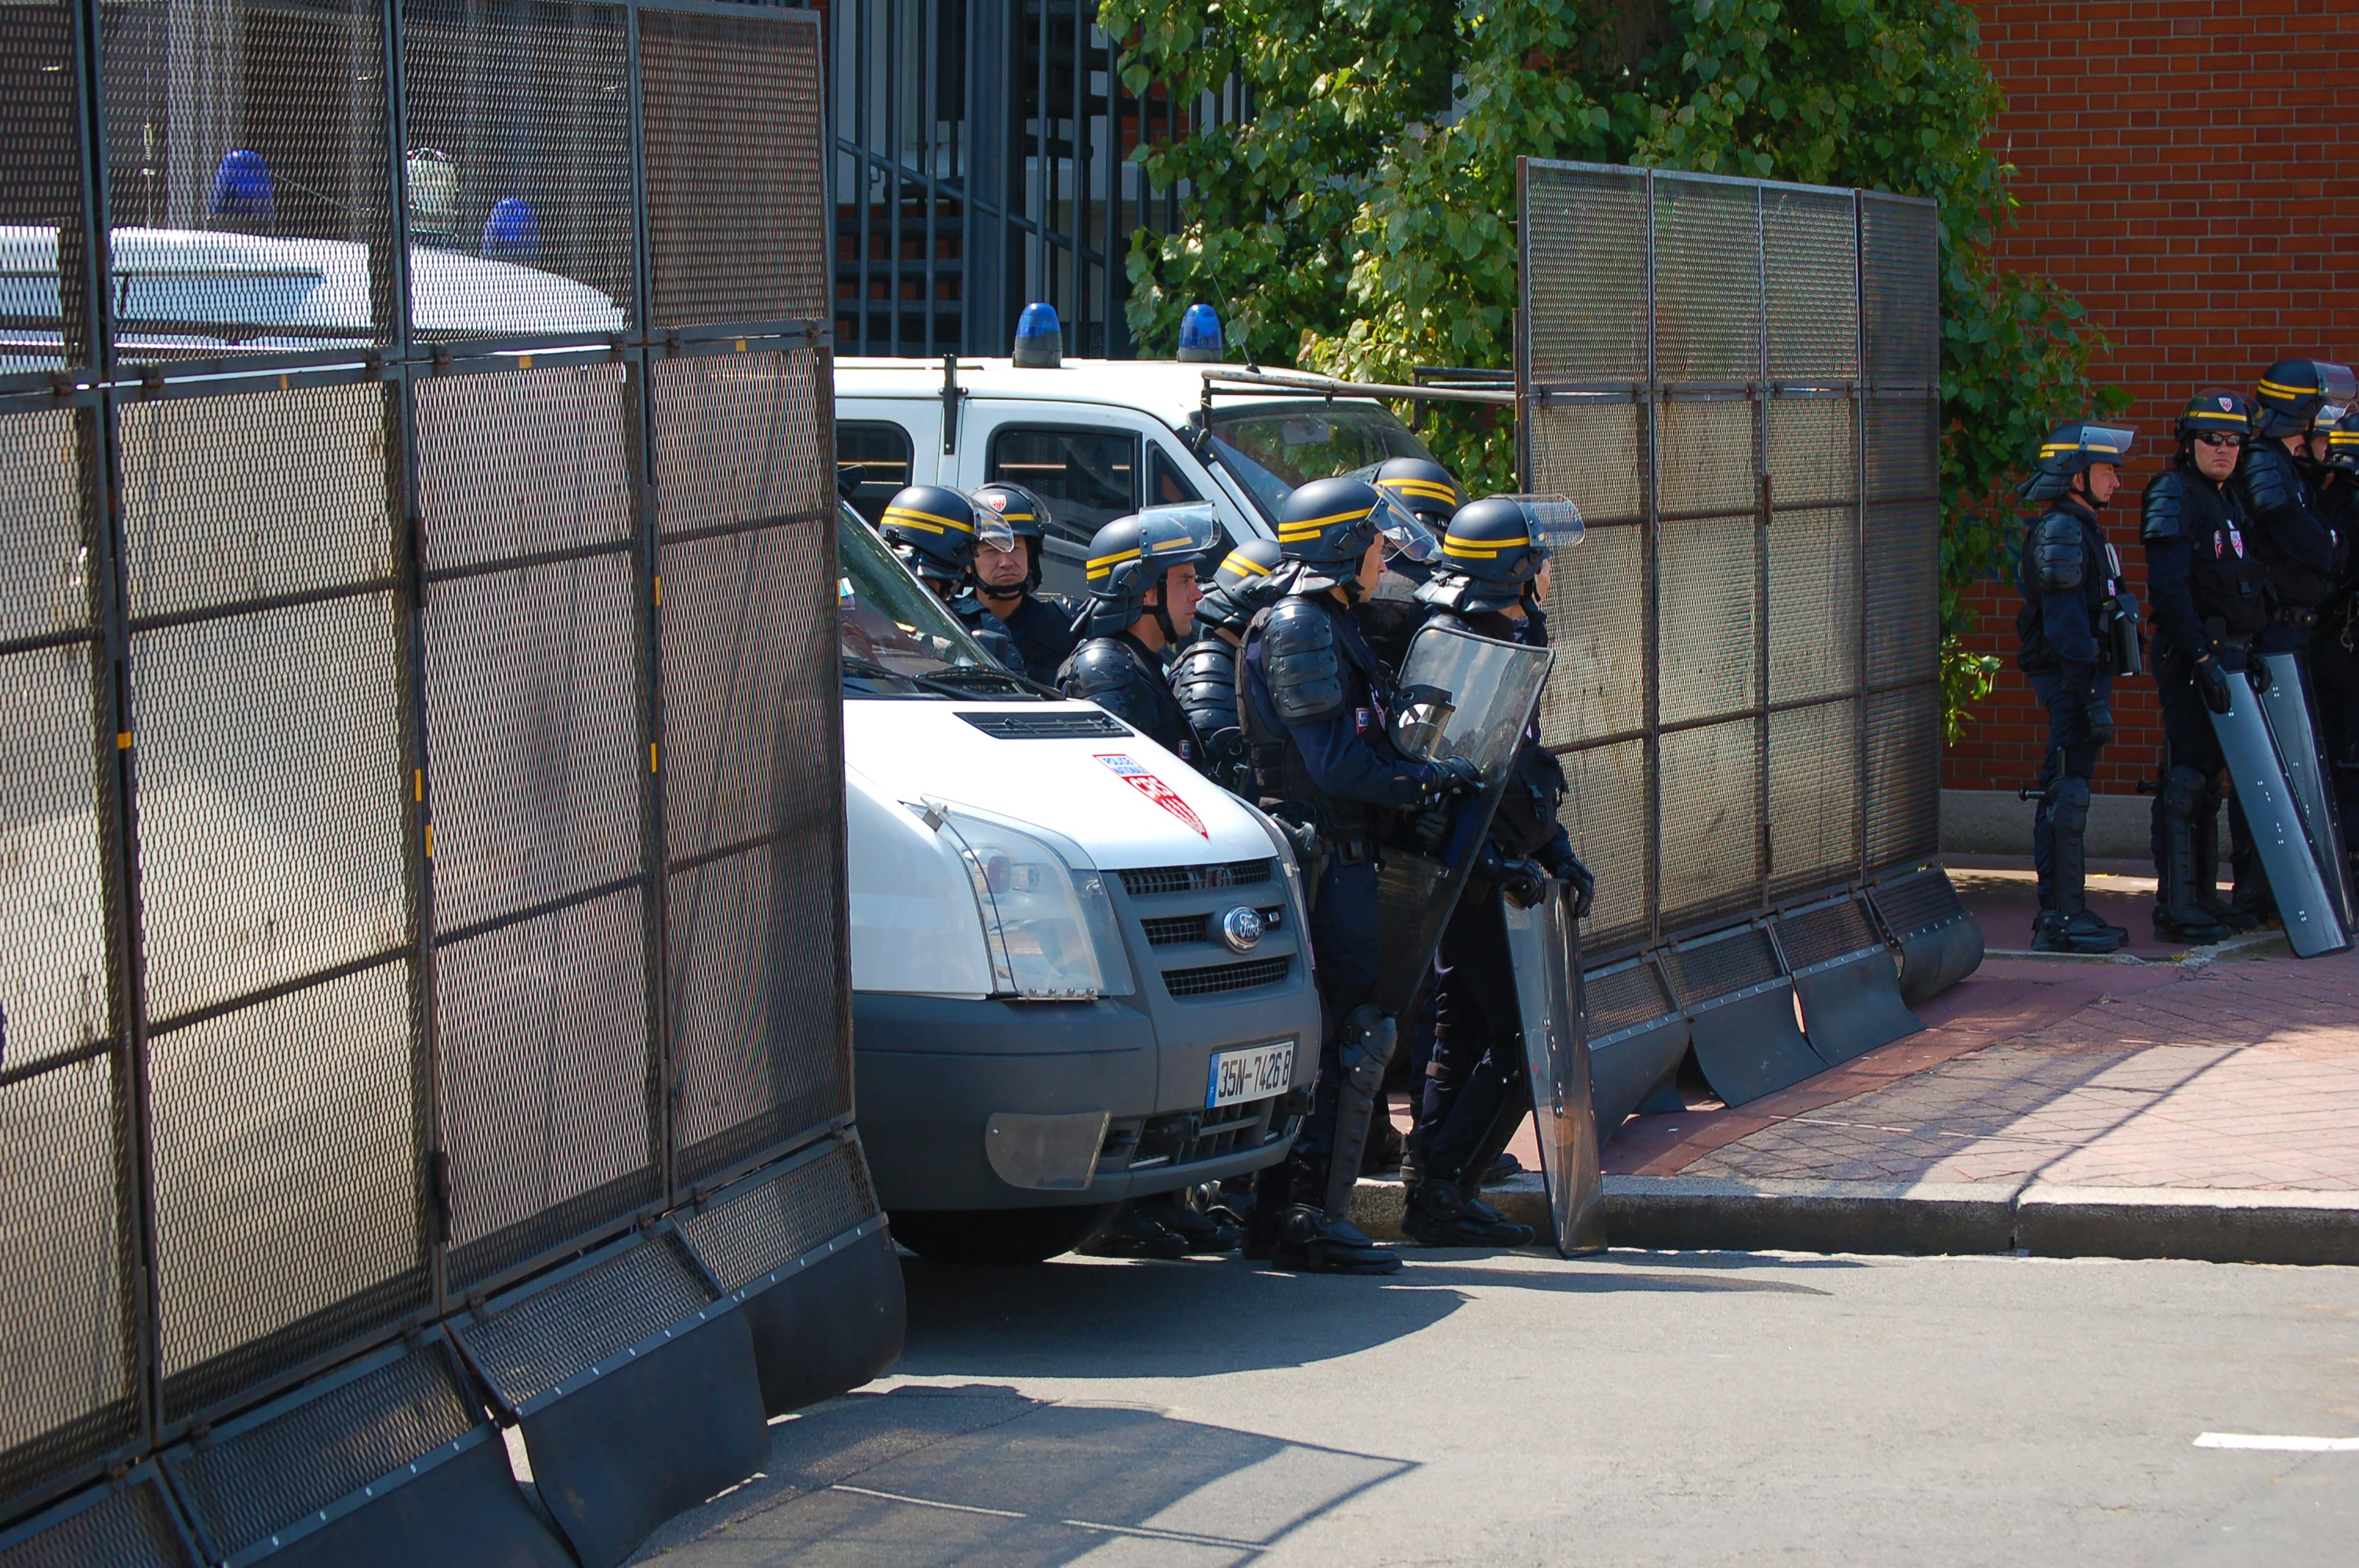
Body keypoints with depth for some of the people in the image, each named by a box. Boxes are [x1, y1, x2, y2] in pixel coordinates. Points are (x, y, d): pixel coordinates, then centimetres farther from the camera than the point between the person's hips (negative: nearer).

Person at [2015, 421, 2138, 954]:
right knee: (2068, 796, -9)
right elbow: (2066, 626, -21)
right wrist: (2094, 700, -23)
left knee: (2060, 797, 14)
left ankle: (2056, 914, 20)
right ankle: (2067, 917, -8)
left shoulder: (2077, 529, 18)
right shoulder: (2063, 531, -15)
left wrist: (2096, 691, 23)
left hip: (2069, 681, 11)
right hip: (2071, 682, -11)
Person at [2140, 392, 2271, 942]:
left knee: (2208, 774, 13)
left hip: (2226, 653, 9)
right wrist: (2202, 657, -24)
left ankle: (2203, 897, 19)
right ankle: (2176, 908, -8)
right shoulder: (2173, 496, -10)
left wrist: (2251, 652, 16)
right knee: (2187, 778, -9)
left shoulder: (2228, 501, 18)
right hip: (2189, 655, -9)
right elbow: (2168, 587, -19)